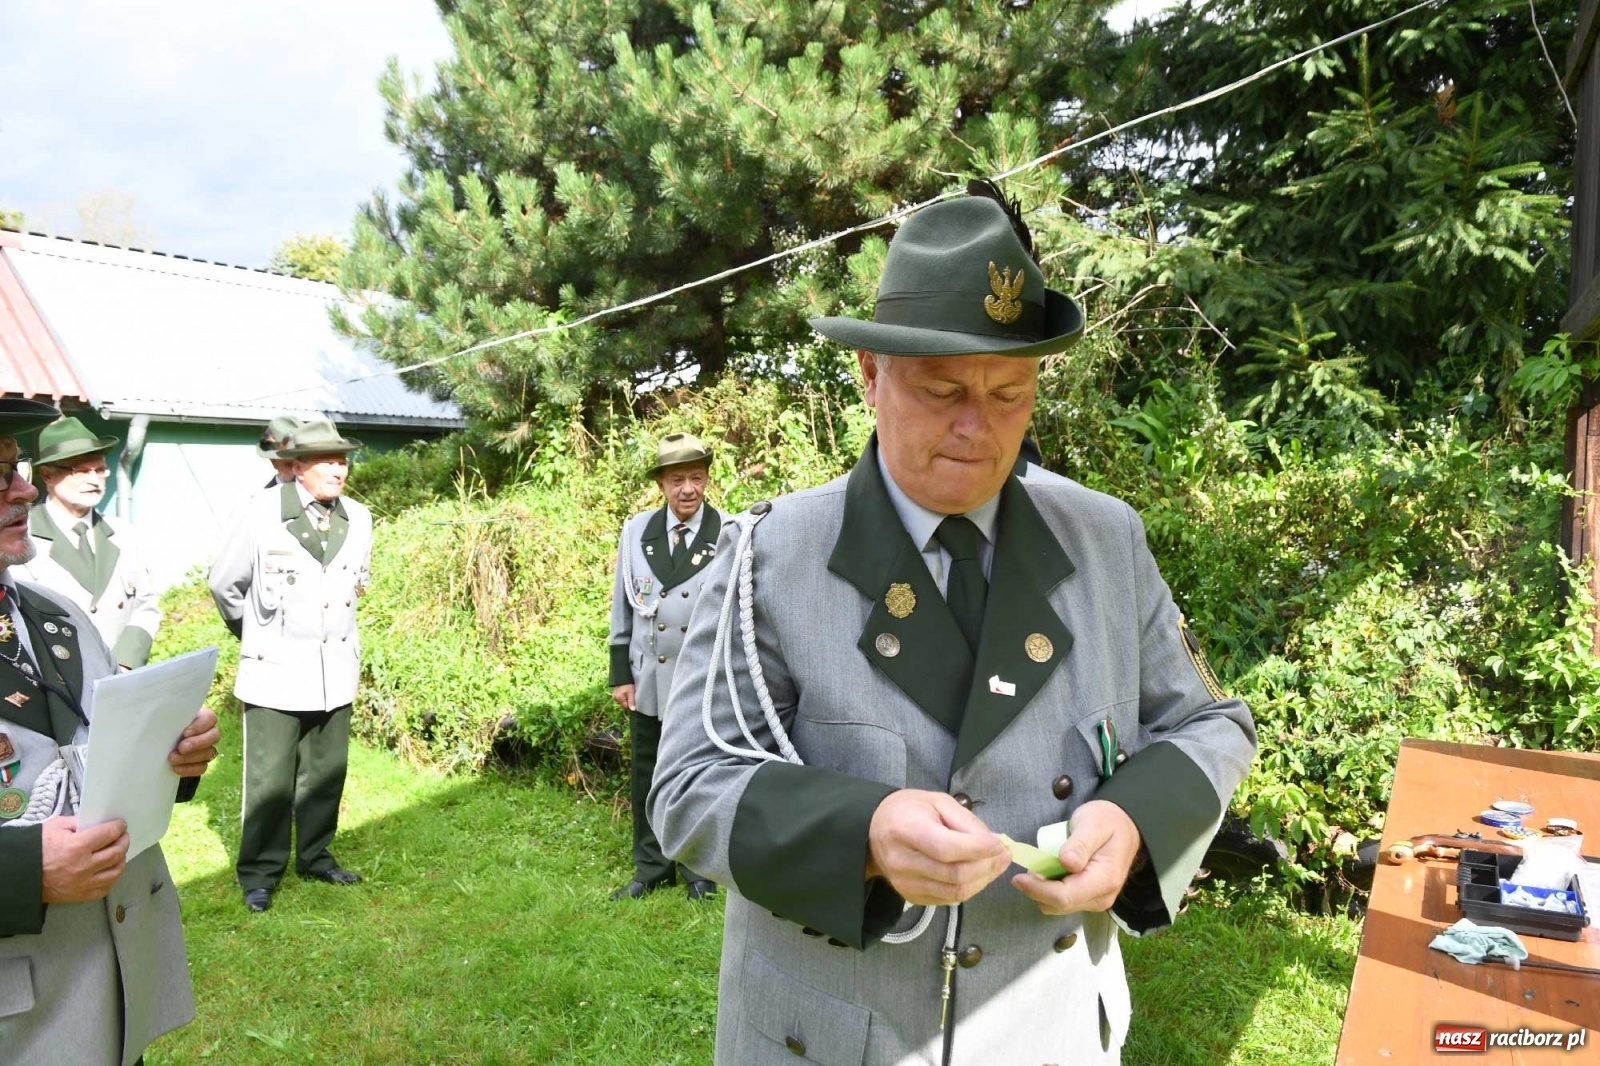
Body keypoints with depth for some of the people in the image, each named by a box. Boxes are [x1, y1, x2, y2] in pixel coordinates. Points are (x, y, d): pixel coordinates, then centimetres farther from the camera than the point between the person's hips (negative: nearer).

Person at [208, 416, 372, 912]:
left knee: (326, 774, 12)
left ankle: (315, 856, 29)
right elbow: (224, 583, 4)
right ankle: (259, 872, 19)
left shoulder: (358, 518, 2)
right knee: (269, 779, 3)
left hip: (335, 671, 4)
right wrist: (256, 631, 14)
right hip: (275, 670, -4)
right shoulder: (264, 512, -10)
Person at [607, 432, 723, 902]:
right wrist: (620, 674, 3)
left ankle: (701, 872, 27)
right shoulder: (636, 530, 4)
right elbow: (622, 606, 6)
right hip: (649, 678, 3)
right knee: (647, 778, 13)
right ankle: (652, 869, 30)